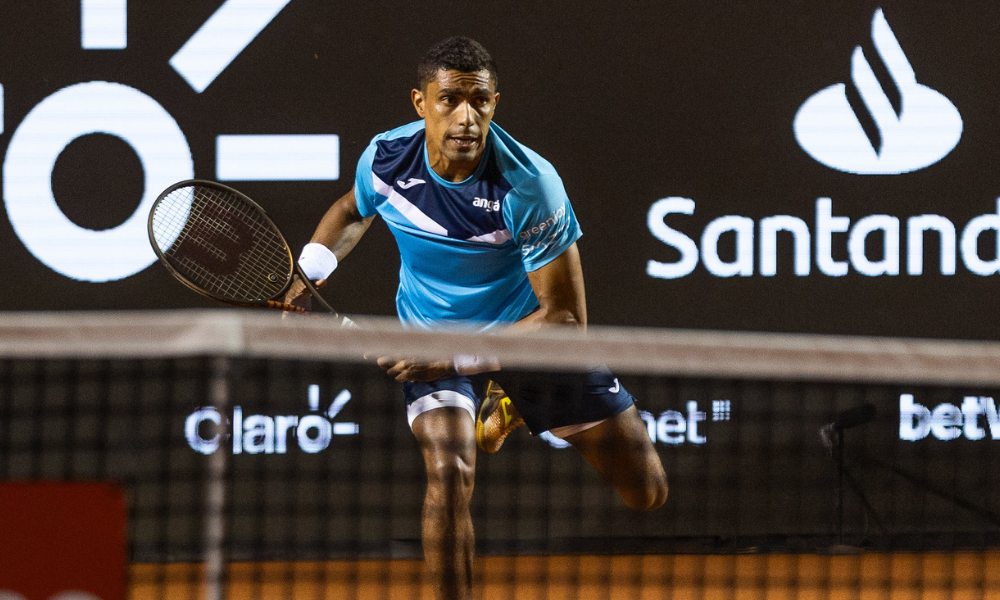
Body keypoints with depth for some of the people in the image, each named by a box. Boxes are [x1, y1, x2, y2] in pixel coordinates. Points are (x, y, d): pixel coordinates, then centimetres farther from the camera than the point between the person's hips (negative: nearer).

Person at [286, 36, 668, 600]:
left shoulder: (530, 186, -31)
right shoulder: (386, 158, -20)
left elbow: (565, 318, -27)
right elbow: (353, 209, 8)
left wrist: (456, 358, -33)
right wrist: (310, 269, -10)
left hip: (527, 327, 0)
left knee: (648, 491, 6)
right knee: (450, 474, -29)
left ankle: (517, 405, 32)